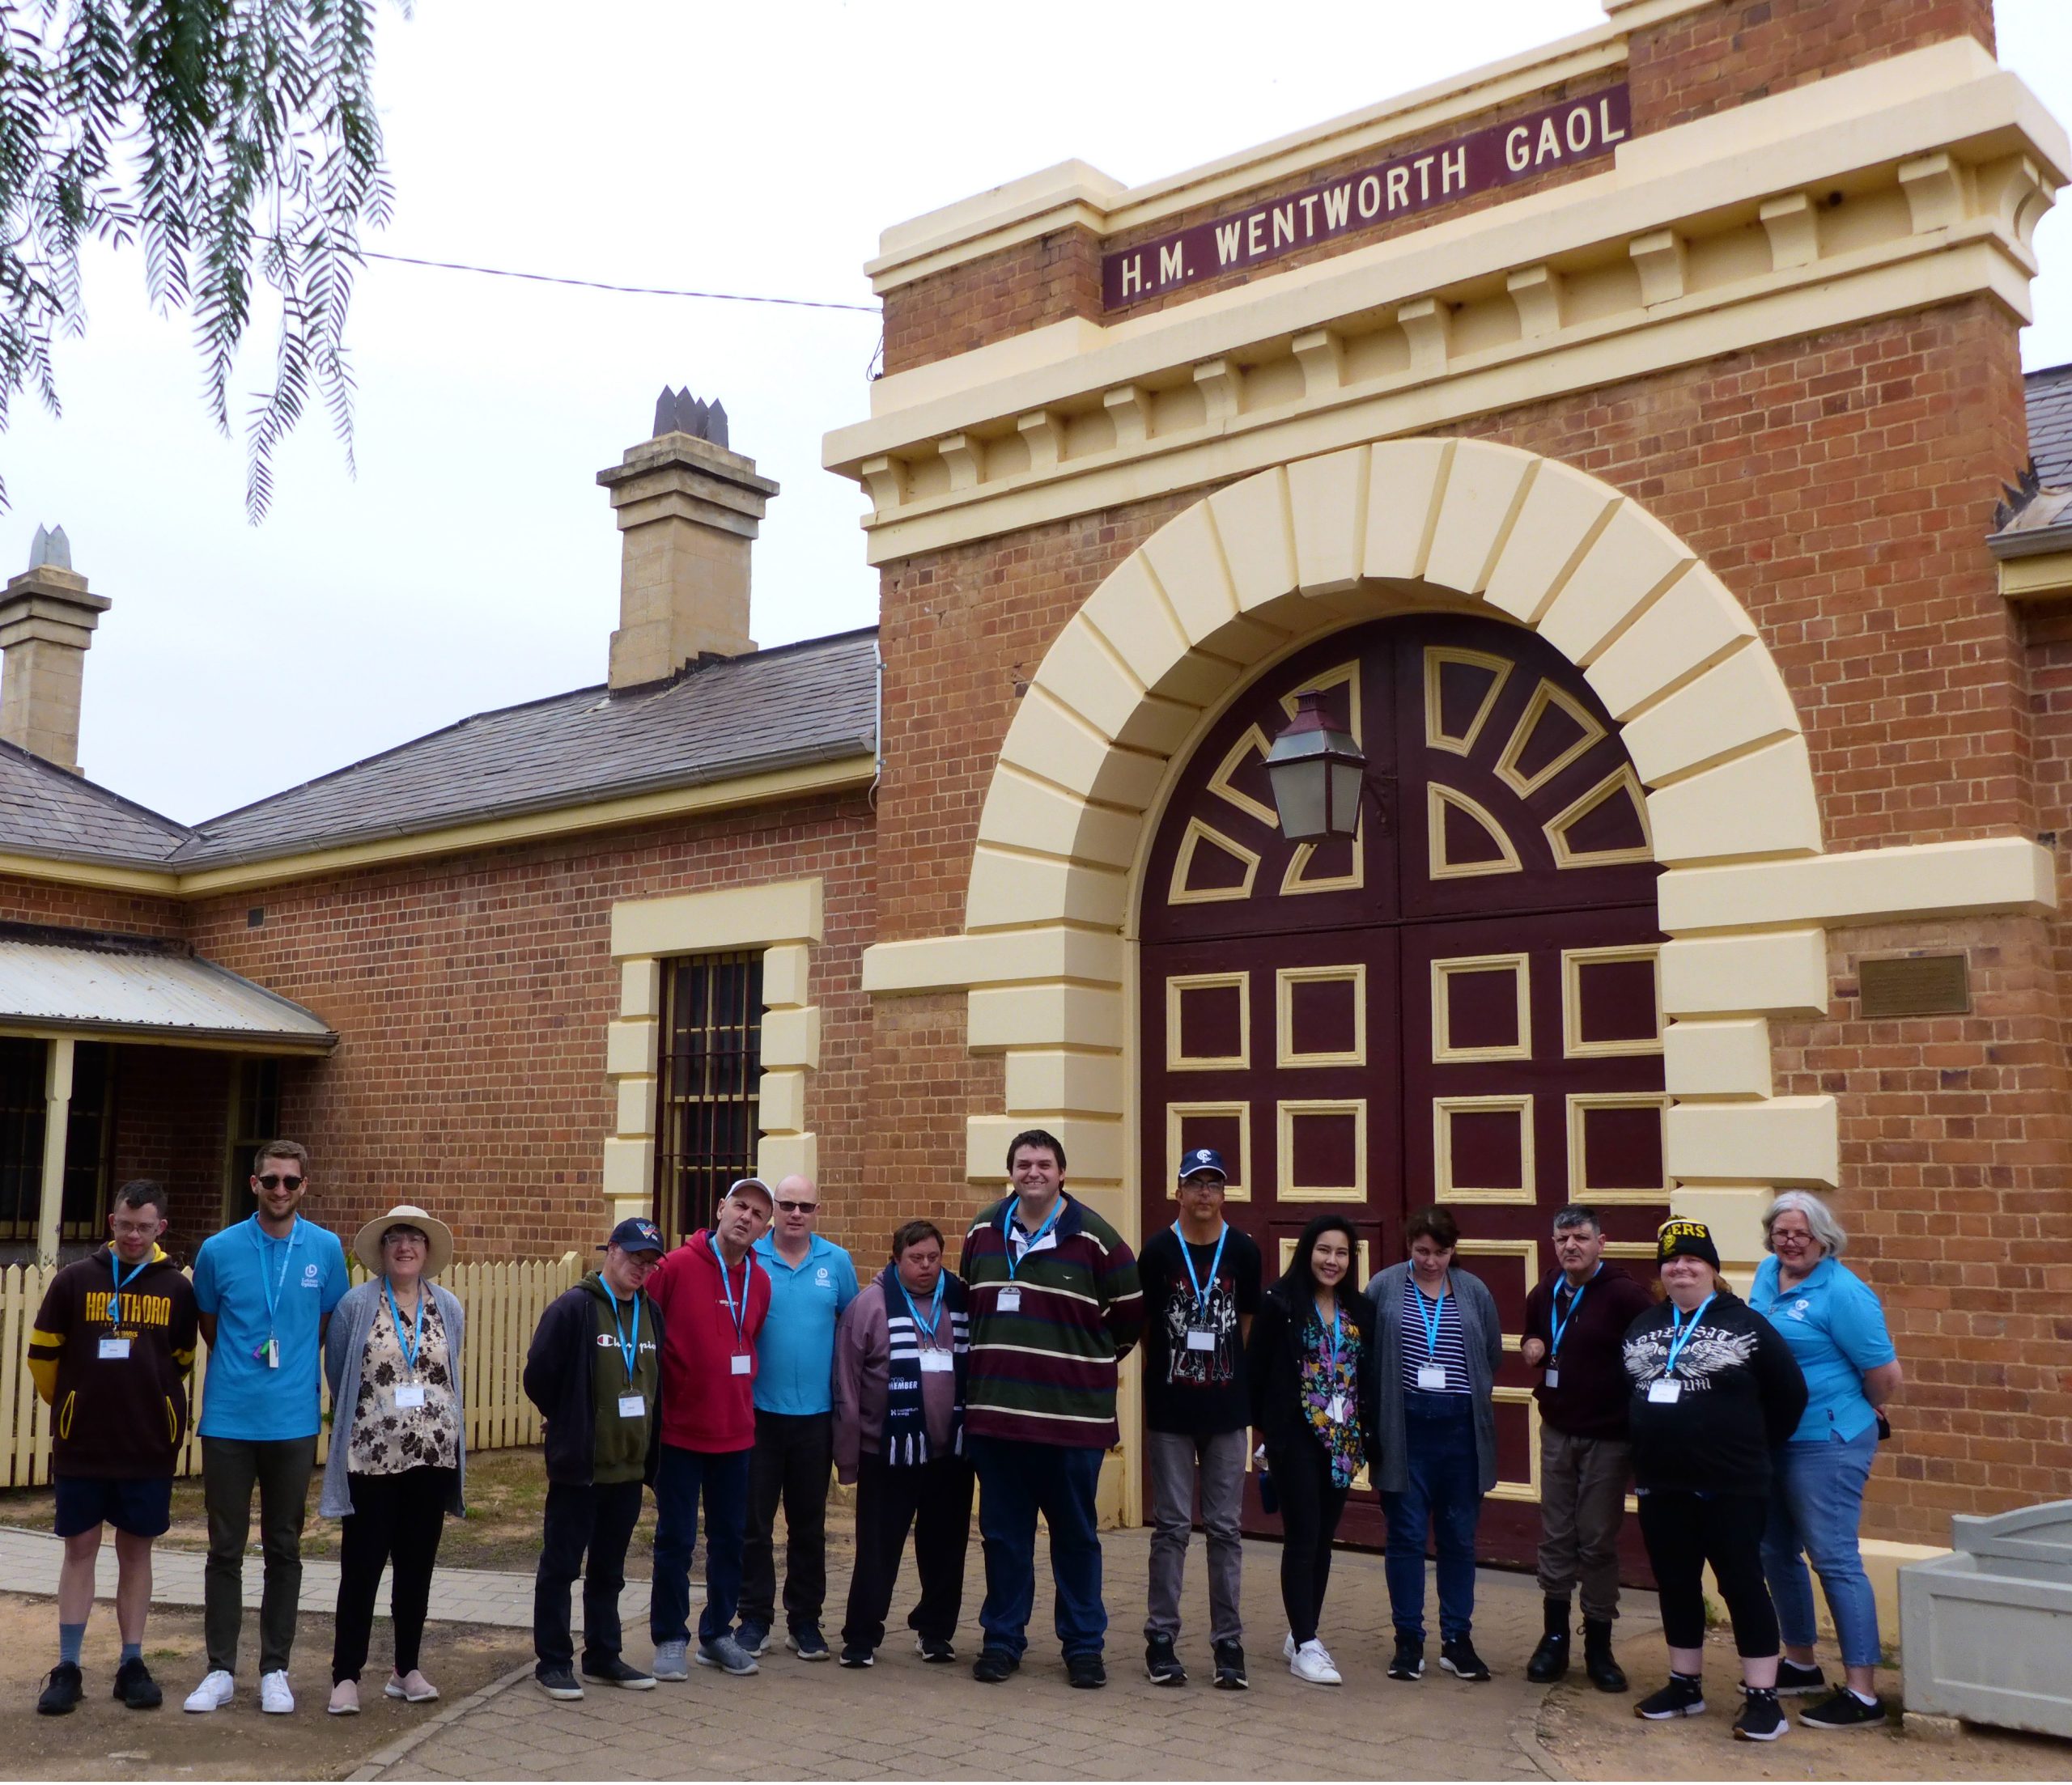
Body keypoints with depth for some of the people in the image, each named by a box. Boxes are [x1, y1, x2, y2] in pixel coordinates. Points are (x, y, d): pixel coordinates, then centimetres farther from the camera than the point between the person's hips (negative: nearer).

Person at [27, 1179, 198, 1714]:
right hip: (81, 1446, 0)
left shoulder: (177, 1289, -1)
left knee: (136, 1550, 8)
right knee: (80, 1548, 6)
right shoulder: (74, 1280, -2)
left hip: (150, 1447, 0)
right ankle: (67, 1668, 13)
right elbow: (42, 1355, 7)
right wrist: (72, 1408, 15)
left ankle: (132, 1665, 16)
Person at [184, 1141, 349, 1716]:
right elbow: (208, 1325, 13)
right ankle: (220, 1670, 16)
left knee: (284, 1550, 8)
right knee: (225, 1549, 6)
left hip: (294, 1422, 0)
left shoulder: (326, 1249, -1)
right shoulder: (219, 1249, -1)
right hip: (228, 1419, 0)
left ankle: (275, 1670, 18)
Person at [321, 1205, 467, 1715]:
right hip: (371, 1457, -3)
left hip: (433, 1457, 3)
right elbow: (336, 1372, 6)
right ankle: (346, 1676, 9)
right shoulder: (356, 1305, -3)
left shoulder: (449, 1309, 6)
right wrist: (358, 1418, 12)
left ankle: (407, 1669, 21)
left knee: (417, 1567, 10)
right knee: (362, 1567, 0)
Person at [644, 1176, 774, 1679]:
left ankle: (718, 1634, 26)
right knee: (675, 1539, 4)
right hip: (679, 1429, -5)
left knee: (730, 1538, 12)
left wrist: (742, 1395, 9)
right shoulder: (677, 1266, -11)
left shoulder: (760, 1282, 5)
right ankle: (670, 1638, 17)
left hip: (736, 1432, 5)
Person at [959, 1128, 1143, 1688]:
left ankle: (1084, 1645, 19)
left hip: (1073, 1414, -3)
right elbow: (966, 1305, 20)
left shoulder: (1094, 1237, -6)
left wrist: (1092, 1362, 8)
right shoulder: (983, 1232, 7)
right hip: (995, 1411, 3)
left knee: (1076, 1535, 8)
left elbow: (1130, 1310, 2)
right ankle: (1002, 1639, 23)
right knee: (1003, 1534, 11)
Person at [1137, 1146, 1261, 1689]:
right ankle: (1161, 1637, 14)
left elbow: (1247, 1322, 9)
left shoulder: (1243, 1251, 1)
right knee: (1171, 1527, 6)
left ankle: (1227, 1640, 15)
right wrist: (1155, 1386, 4)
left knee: (1225, 1528, 7)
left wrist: (1229, 1373, 6)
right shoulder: (1157, 1252, -3)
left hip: (1226, 1410, 1)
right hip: (1170, 1410, -1)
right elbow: (1143, 1327, 4)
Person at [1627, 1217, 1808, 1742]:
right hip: (1661, 1485, 5)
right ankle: (1685, 1684, 25)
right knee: (1675, 1585, 13)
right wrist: (1648, 1448, 13)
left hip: (1731, 1487, -5)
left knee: (1742, 1584, -1)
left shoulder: (1745, 1323, -6)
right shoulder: (1644, 1326, 10)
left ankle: (1762, 1696, 7)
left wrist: (1752, 1447, 3)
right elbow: (1626, 1392, 19)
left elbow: (1789, 1395, -2)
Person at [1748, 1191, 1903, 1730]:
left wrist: (1867, 1410, 2)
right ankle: (1800, 1663, 33)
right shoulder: (1768, 1274, 8)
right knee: (1777, 1553, 17)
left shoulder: (1842, 1292, -17)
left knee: (1834, 1559, -7)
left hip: (1824, 1442, -8)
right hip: (1770, 1438, 9)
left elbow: (1884, 1372, -15)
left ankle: (1863, 1695, -1)